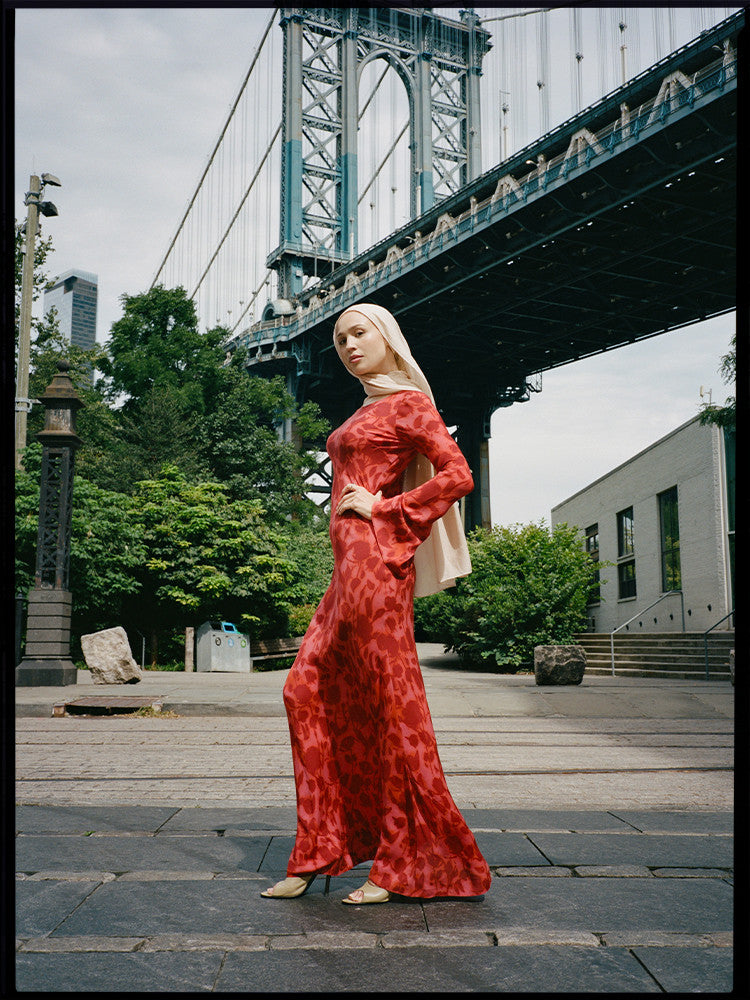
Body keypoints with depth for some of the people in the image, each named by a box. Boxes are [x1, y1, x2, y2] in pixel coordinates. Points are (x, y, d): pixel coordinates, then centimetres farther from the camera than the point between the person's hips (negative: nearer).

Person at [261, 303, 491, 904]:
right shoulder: (367, 412, 22)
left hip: (374, 559, -9)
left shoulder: (408, 403, -3)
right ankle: (318, 853, 13)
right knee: (308, 690, 6)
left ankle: (403, 865, 5)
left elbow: (458, 476, -12)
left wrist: (381, 507, -11)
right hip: (350, 567, 9)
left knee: (387, 703, -5)